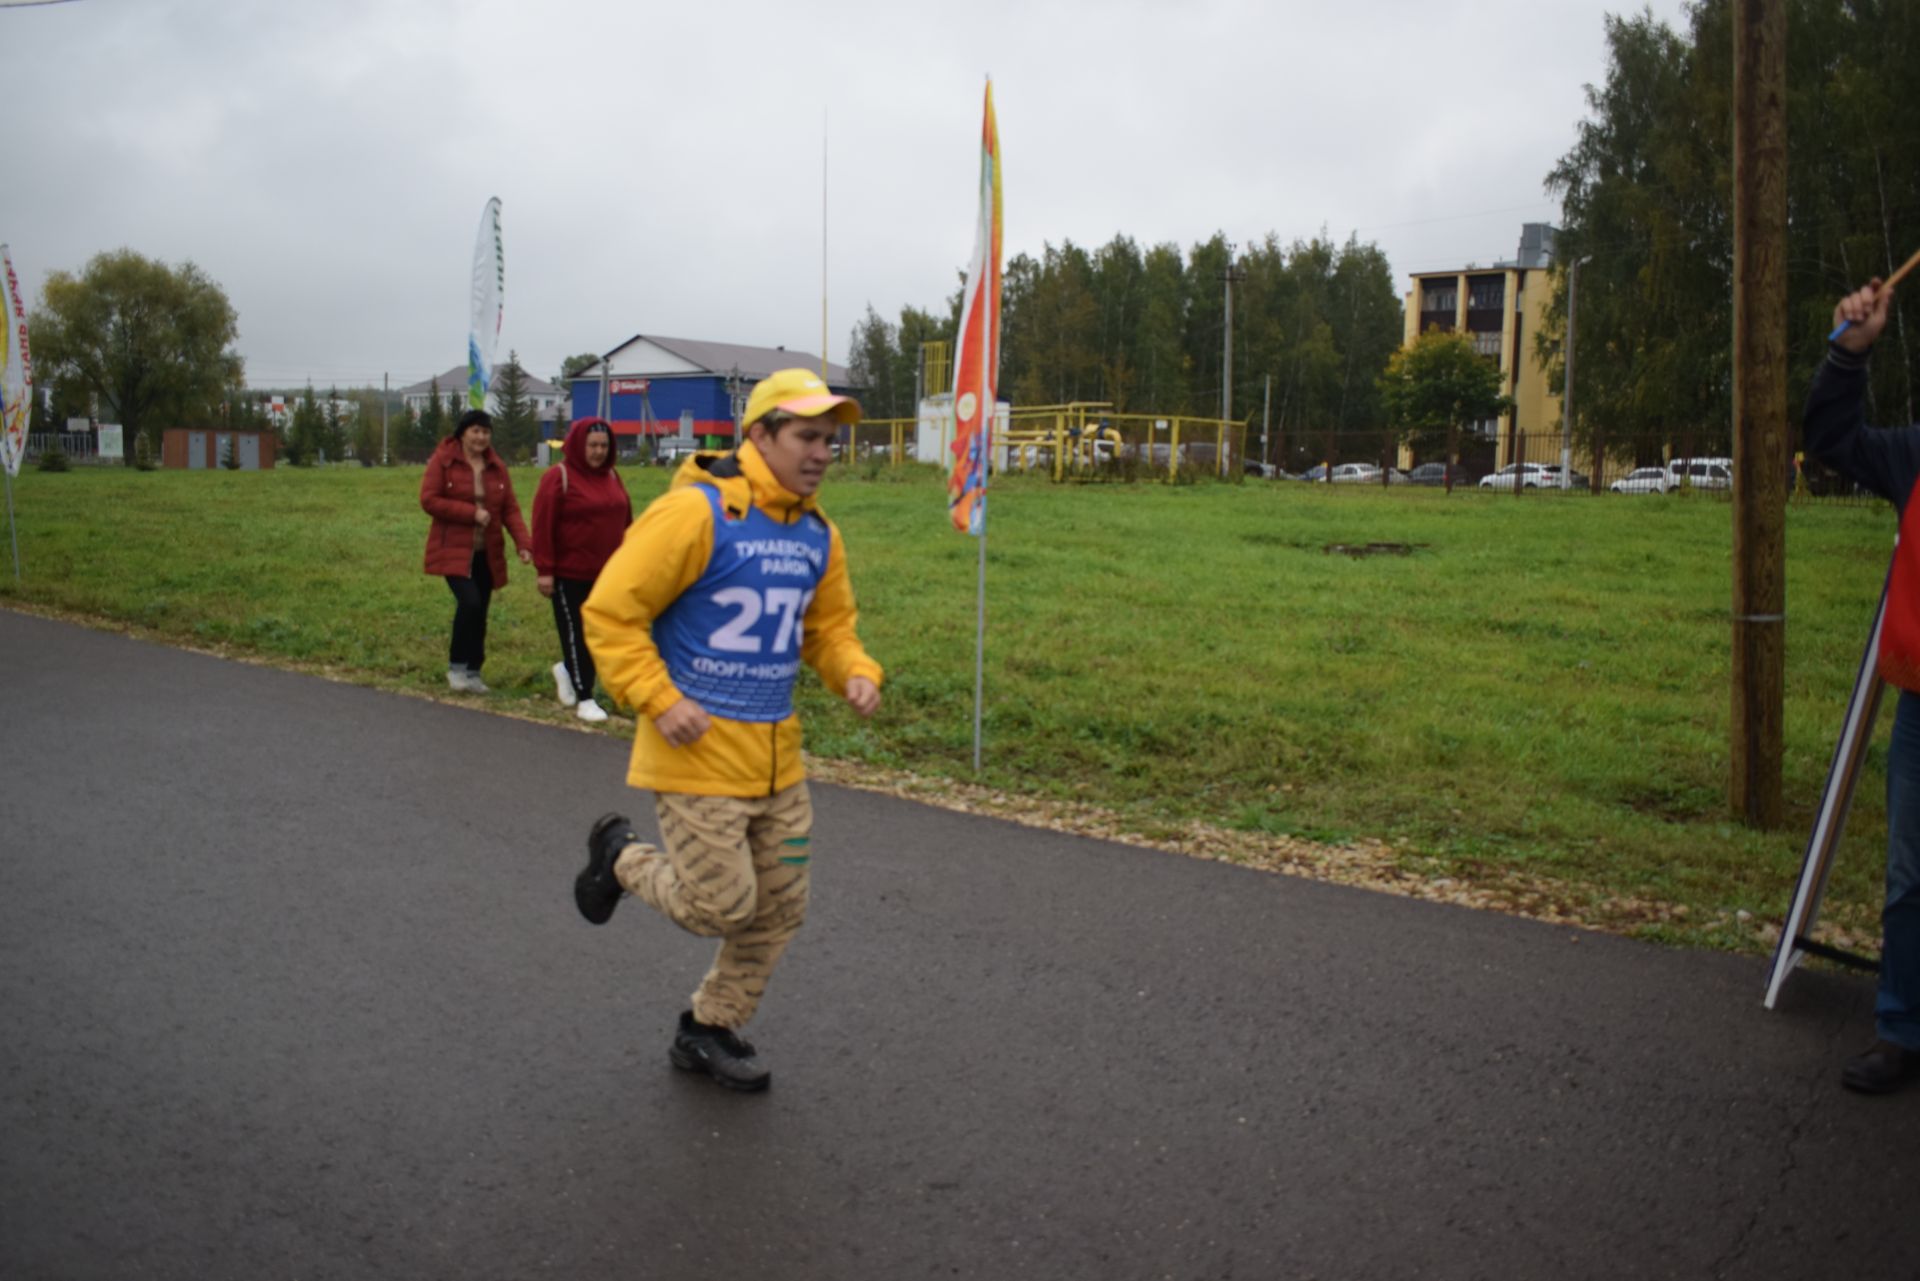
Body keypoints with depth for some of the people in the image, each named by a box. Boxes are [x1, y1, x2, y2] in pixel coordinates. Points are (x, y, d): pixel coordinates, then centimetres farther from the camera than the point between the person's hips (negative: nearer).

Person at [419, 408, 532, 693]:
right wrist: (471, 513, -16)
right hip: (453, 550, -5)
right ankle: (457, 666, -5)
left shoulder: (496, 467, 8)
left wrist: (523, 543, -9)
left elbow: (510, 509, 5)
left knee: (480, 612, 7)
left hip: (487, 553, 5)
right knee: (469, 602, -21)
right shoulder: (442, 461, -4)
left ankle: (473, 672, 20)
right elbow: (429, 500, -10)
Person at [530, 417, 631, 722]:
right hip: (570, 574, -6)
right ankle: (584, 698, 10)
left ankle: (567, 669, 33)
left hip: (607, 574, 6)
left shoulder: (611, 477, 12)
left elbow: (625, 521, 16)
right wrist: (544, 570, -13)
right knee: (576, 633, 1)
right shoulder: (559, 477, -8)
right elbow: (543, 526, -10)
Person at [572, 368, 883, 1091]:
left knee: (779, 911, 12)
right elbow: (610, 612, -14)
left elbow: (829, 626, 20)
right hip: (699, 753, -7)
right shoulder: (696, 513, -16)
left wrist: (855, 673, -1)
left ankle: (709, 1032, 33)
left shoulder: (817, 535, 7)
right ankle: (621, 858, 27)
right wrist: (657, 700, -20)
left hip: (777, 755, 7)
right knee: (720, 905, -3)